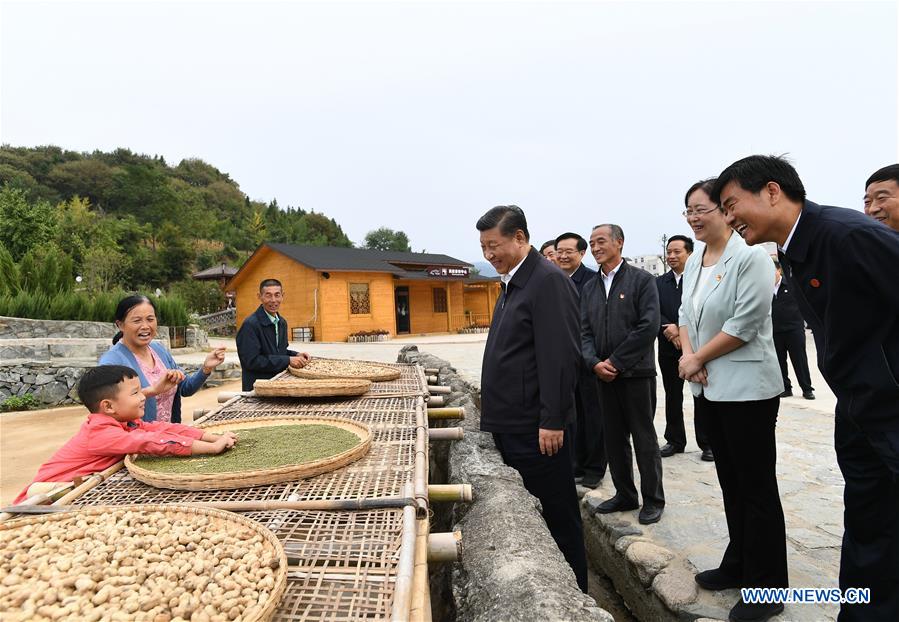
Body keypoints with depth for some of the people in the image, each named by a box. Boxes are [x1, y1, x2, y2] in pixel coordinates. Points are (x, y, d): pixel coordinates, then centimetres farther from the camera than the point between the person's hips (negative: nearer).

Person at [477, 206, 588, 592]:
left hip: (536, 428, -9)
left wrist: (552, 421, -20)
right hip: (512, 425, 9)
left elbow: (560, 357, -20)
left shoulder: (548, 281, -15)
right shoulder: (513, 282, 14)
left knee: (556, 515, 7)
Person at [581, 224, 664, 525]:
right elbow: (585, 330, 8)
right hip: (604, 375, 5)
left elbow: (649, 327, -13)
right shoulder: (589, 288, 12)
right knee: (613, 438, 12)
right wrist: (595, 363, -9)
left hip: (636, 373, -5)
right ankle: (625, 495, 28)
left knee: (644, 438, 6)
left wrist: (615, 361, -15)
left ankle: (653, 500, 21)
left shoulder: (642, 280, -5)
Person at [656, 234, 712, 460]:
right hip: (669, 348, 4)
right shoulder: (659, 282, 9)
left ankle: (707, 443, 18)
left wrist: (680, 330, -18)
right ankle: (674, 440, 24)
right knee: (672, 396, 12)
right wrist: (669, 329, -15)